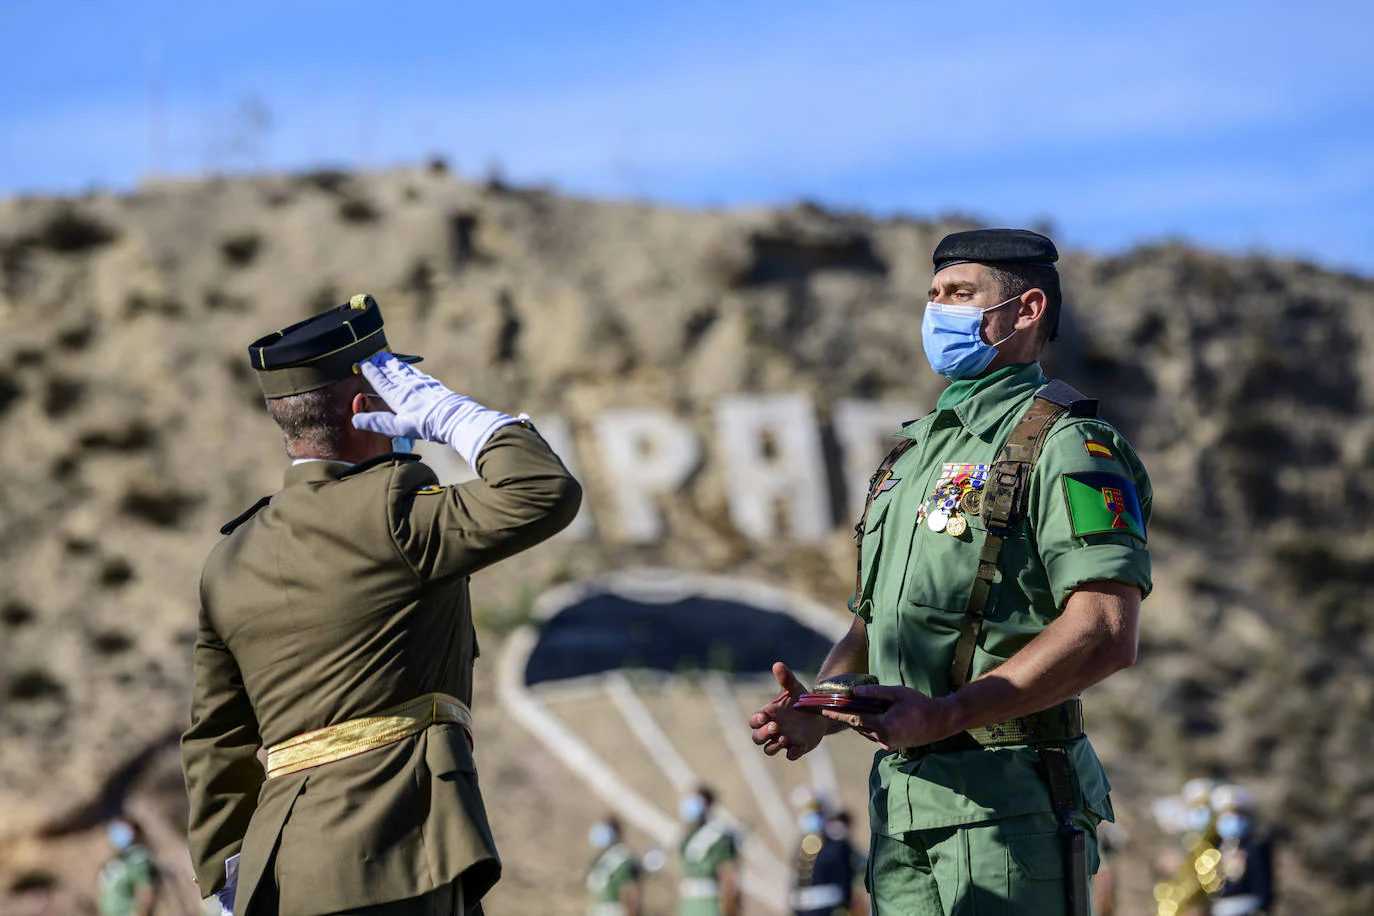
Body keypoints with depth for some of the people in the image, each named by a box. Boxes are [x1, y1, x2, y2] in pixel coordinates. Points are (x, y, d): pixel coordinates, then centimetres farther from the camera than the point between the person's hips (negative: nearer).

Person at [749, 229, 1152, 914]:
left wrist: (946, 715, -24)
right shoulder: (910, 457, 22)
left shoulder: (1063, 447, -6)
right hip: (902, 803, 8)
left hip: (1006, 804, -8)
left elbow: (1108, 636, -18)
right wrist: (817, 713, 3)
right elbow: (867, 632, 25)